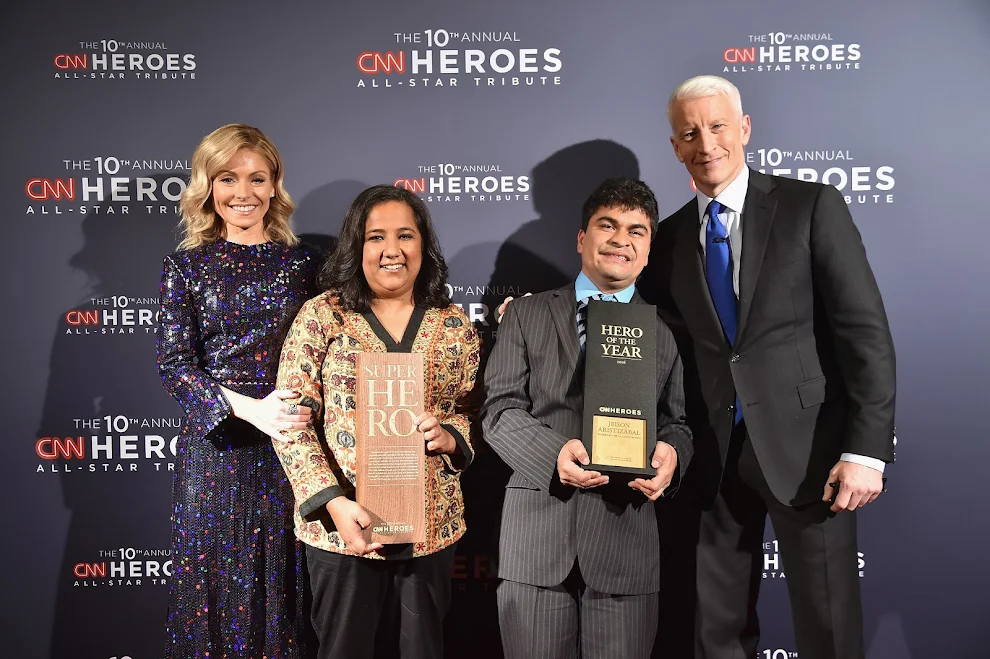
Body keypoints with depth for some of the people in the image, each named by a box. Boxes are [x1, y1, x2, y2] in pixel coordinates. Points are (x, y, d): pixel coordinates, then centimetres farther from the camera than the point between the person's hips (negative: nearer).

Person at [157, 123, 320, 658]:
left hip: (285, 446, 1)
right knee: (212, 581, 8)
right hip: (214, 446, -1)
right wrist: (250, 409, -17)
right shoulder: (186, 266, 2)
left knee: (277, 581, 9)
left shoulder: (301, 264, 5)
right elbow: (174, 365, -6)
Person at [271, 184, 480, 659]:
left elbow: (474, 412, 10)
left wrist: (449, 436, -13)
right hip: (342, 525, -2)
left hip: (430, 527, 2)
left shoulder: (454, 325, 4)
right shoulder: (321, 315, -4)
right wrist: (332, 502, -15)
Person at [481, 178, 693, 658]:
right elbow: (499, 408, 2)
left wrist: (671, 453, -11)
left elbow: (677, 422, 14)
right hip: (536, 539, -1)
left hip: (627, 543, 1)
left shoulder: (666, 333, 15)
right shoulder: (526, 315, 10)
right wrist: (552, 452, -16)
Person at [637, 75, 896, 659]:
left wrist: (866, 450, -15)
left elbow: (867, 333, -8)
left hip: (806, 449, -3)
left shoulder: (812, 207, -3)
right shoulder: (668, 238, 9)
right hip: (717, 456, 4)